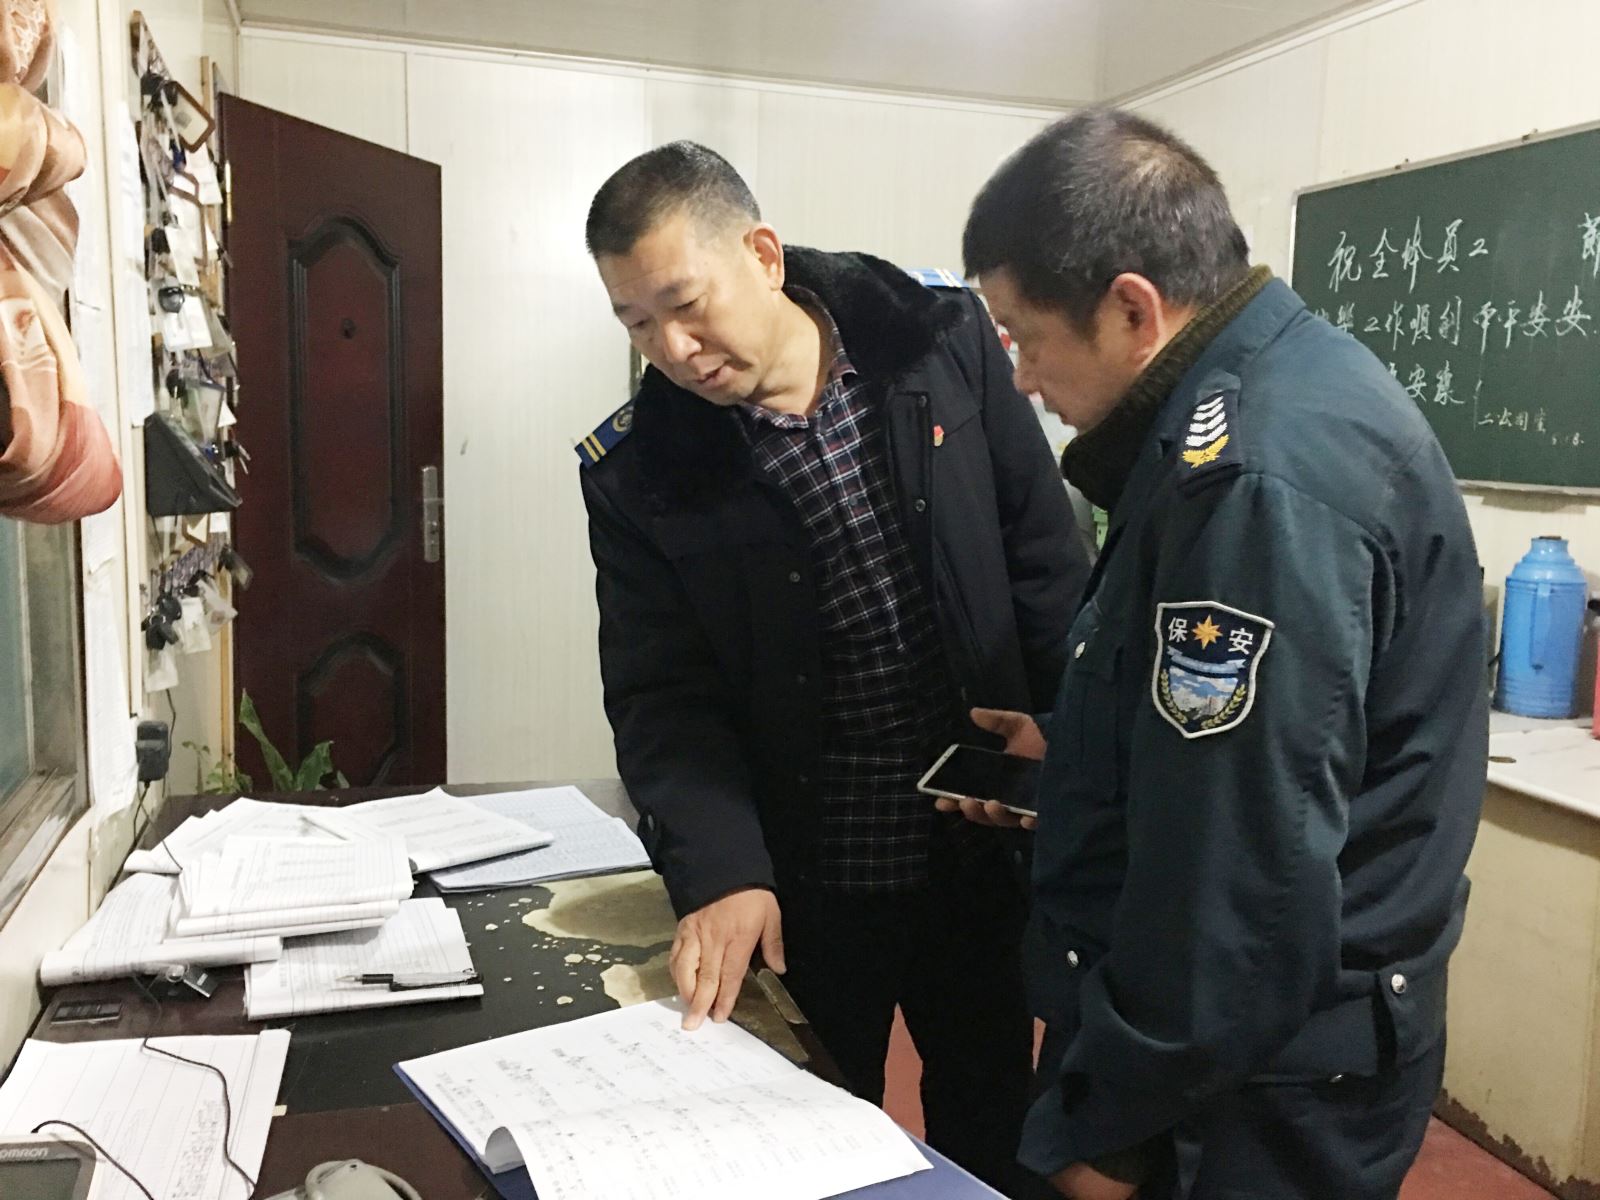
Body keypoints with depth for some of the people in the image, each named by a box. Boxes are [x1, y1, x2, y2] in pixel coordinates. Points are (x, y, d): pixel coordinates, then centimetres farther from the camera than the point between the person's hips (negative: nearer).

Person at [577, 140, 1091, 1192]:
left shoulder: (947, 343, -7)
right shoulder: (636, 473, -9)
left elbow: (1049, 570, -2)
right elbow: (663, 700, -10)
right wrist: (720, 871, -24)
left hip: (982, 850, 1)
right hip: (805, 886, 0)